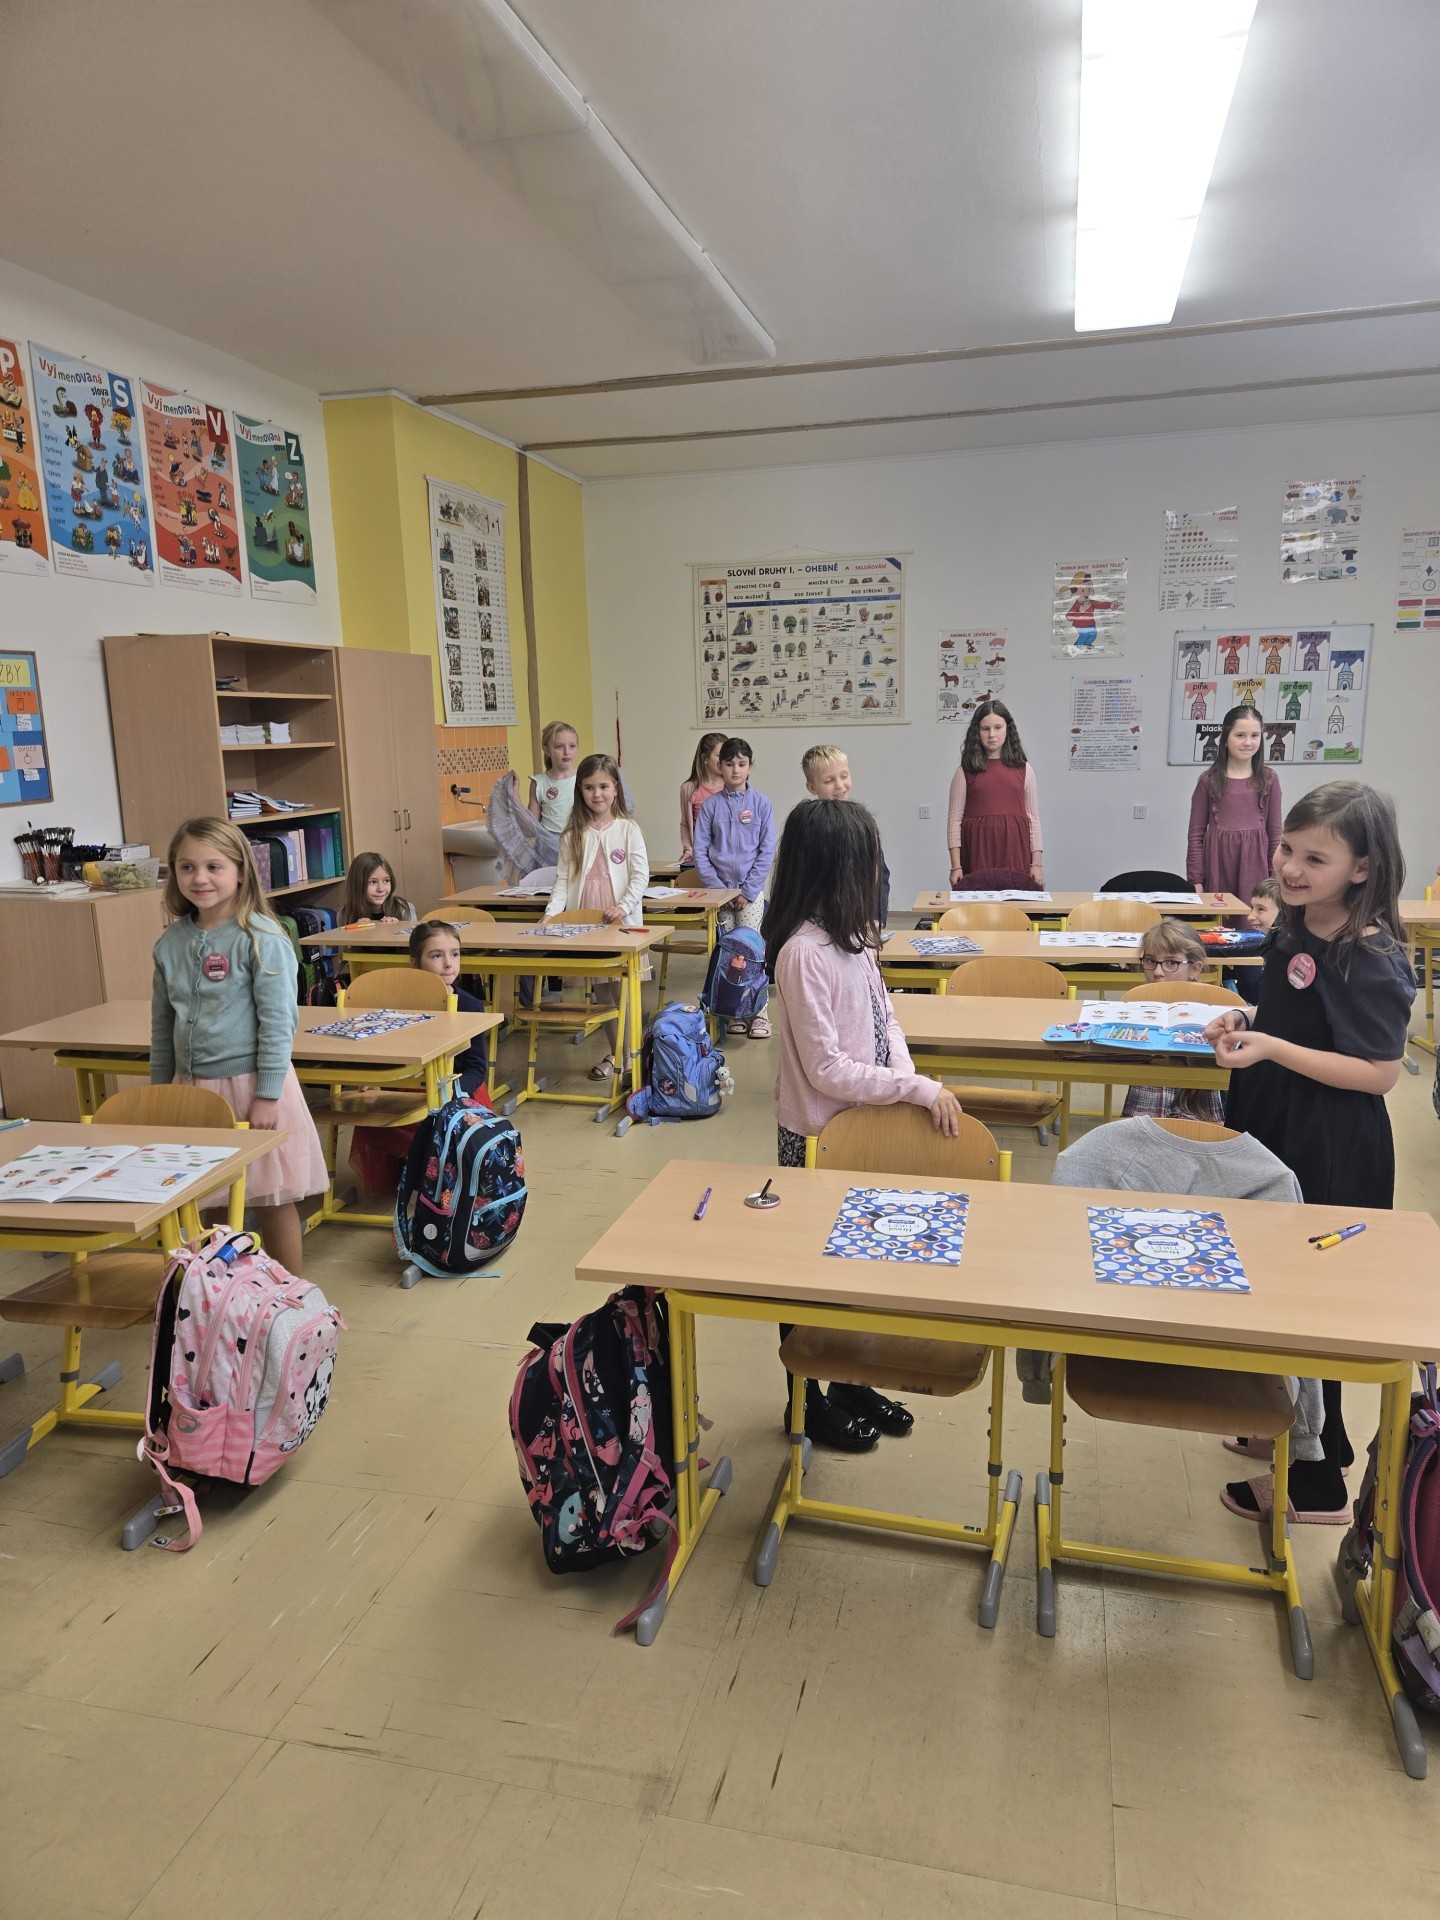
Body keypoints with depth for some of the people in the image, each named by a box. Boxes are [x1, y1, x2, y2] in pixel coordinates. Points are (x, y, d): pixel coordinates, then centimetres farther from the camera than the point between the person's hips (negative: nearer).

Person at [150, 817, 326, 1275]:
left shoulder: (260, 938, -12)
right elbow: (163, 1025, 13)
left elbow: (278, 1020, -13)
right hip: (193, 1087, 5)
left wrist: (267, 1095, -15)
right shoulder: (171, 941, 6)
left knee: (272, 1199, 5)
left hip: (250, 1084, -5)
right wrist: (159, 1090, 14)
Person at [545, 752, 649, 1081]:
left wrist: (623, 907, -18)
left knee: (622, 989, -1)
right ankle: (615, 1052, 22)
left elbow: (640, 876, -4)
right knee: (602, 990, 9)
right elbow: (563, 879, 5)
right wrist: (551, 912, -9)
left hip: (621, 922, -3)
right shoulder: (573, 835, 7)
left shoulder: (628, 829, 0)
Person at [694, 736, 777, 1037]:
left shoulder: (761, 804, 0)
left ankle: (757, 1013, 3)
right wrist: (717, 888, -6)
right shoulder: (711, 804, 3)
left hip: (751, 891, -1)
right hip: (719, 890, 2)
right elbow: (700, 850, 2)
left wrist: (748, 890, -8)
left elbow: (767, 851, -2)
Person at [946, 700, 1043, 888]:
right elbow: (955, 820, 1)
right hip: (978, 850, -1)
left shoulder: (1023, 769, 9)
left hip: (1013, 850, 1)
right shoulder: (965, 771, 4)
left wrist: (1037, 864, 3)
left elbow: (1033, 818, 9)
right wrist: (956, 866, -5)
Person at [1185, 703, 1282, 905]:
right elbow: (1196, 834, 2)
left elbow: (1275, 832, 8)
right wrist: (1196, 880, -2)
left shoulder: (1268, 780, 6)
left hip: (1254, 866, 1)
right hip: (1217, 865, -1)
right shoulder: (1209, 780, 1)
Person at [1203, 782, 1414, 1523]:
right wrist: (1245, 1022, -1)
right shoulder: (1292, 930, 4)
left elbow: (1379, 1071, -22)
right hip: (1275, 1136, 9)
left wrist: (1271, 1048, -27)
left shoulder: (1370, 959, -21)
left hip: (1332, 1156, -9)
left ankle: (1313, 1485, 20)